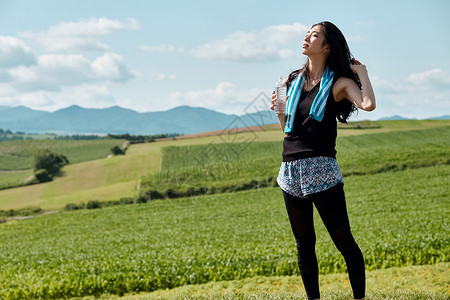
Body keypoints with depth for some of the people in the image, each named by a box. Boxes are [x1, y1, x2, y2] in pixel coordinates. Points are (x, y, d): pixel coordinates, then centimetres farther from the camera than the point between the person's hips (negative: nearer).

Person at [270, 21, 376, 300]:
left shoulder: (339, 83, -1)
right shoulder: (293, 81, 15)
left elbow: (368, 104, -21)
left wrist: (362, 71, -7)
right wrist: (279, 112, 3)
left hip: (321, 172, -5)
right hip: (291, 172, 6)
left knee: (344, 241, 0)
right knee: (304, 245, 12)